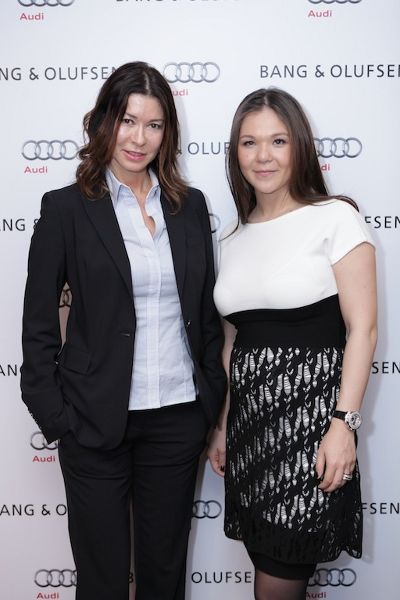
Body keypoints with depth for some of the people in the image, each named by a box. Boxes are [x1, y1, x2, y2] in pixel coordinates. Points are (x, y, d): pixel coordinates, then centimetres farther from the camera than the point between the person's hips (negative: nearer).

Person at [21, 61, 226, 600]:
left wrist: (214, 401, 7)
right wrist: (55, 415, -7)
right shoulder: (66, 208, -4)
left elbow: (207, 310, 10)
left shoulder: (189, 205, 6)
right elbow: (39, 322, -3)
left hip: (178, 417, 3)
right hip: (96, 421, -3)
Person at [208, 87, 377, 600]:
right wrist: (222, 424, 15)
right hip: (248, 414, 6)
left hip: (310, 411, -5)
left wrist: (344, 423, -16)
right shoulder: (234, 237, 12)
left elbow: (362, 328, -9)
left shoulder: (335, 218, -5)